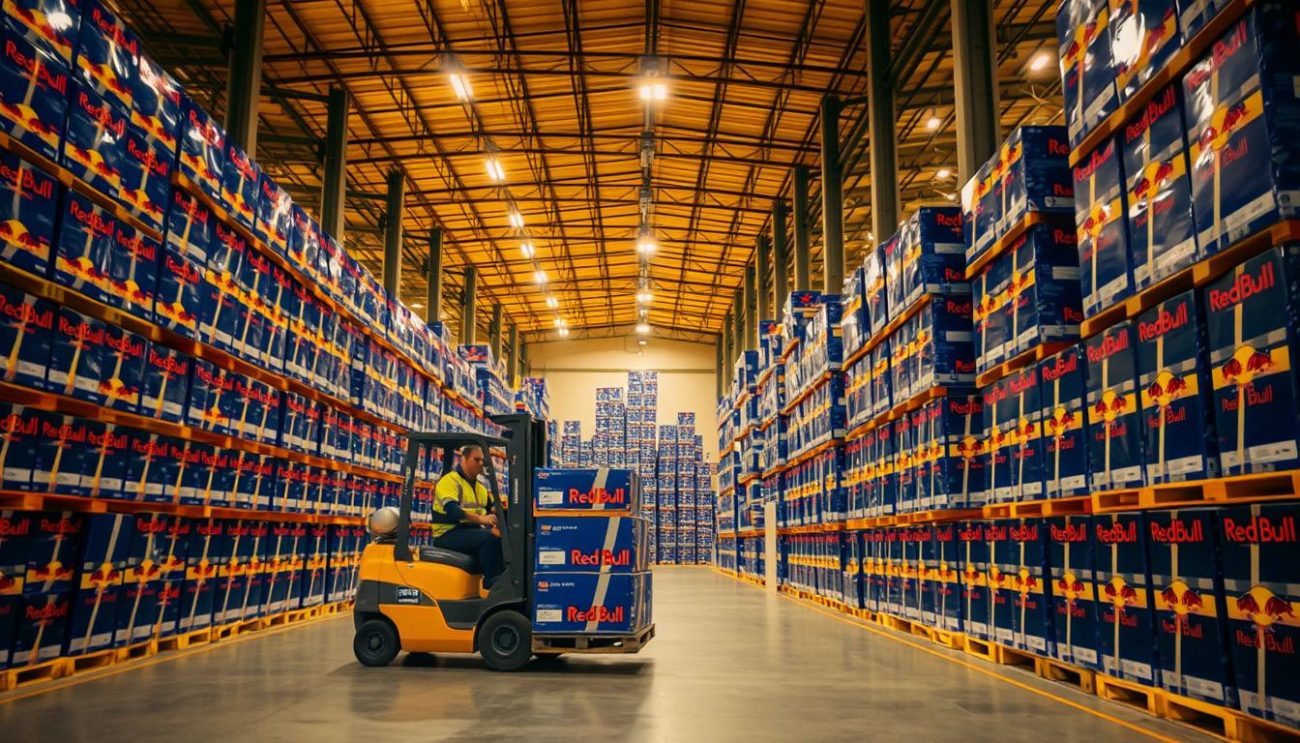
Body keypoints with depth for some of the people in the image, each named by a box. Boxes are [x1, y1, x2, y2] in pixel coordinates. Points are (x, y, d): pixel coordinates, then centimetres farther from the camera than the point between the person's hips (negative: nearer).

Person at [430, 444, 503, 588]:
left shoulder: (480, 487, 20)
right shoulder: (450, 481, -7)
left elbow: (493, 510, 12)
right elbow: (451, 509, -24)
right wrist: (480, 519, -35)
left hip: (472, 531, 8)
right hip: (449, 534, -8)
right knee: (491, 538, -29)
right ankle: (491, 581, -22)